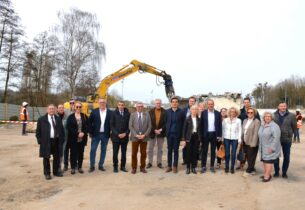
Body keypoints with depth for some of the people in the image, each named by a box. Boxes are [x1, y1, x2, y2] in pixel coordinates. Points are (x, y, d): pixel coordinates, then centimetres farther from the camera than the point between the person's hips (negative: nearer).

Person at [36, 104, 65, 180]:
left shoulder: (58, 119, 9)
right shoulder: (41, 119, 0)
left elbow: (62, 130, 12)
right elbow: (38, 131, 1)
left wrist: (62, 139, 4)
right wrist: (39, 140, -6)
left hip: (56, 141, 3)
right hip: (46, 142, -3)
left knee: (57, 157, 11)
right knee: (46, 158, 6)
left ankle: (56, 171, 25)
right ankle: (47, 173, 18)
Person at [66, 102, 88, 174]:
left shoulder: (84, 116, 6)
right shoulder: (70, 117, -1)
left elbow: (87, 126, 2)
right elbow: (69, 128, -8)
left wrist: (83, 133, -14)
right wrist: (77, 134, -15)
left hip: (82, 138, 2)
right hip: (73, 139, -2)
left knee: (81, 153, 9)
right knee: (73, 153, 4)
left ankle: (80, 167, 21)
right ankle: (73, 168, 16)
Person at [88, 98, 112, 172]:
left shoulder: (110, 112, 0)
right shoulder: (94, 111, 0)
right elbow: (89, 122, 2)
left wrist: (110, 132, -2)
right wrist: (90, 132, -2)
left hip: (105, 135, 1)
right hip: (96, 134, -1)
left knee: (103, 150, 9)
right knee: (93, 150, 0)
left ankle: (101, 165, 20)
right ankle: (92, 166, 11)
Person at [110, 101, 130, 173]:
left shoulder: (128, 114, 2)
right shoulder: (114, 113, -1)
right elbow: (111, 125, -3)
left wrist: (126, 133, -9)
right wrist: (117, 134, -11)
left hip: (125, 136, 1)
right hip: (115, 136, -1)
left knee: (124, 153, 8)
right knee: (115, 153, 3)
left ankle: (123, 166, 20)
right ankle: (115, 167, 17)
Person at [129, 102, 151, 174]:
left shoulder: (147, 114, 4)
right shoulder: (132, 115, 3)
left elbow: (149, 126, 1)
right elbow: (130, 126, -2)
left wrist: (144, 135, -11)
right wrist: (136, 135, -12)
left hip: (144, 137, 1)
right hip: (135, 137, -1)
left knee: (143, 153, 7)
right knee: (134, 153, 4)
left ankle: (142, 167, 20)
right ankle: (134, 168, 16)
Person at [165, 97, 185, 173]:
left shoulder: (181, 112, -3)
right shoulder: (167, 111, 3)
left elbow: (183, 123, -1)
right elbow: (165, 122, 6)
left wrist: (181, 133, -4)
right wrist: (167, 131, 1)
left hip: (177, 134, -2)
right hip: (169, 134, 2)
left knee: (176, 150, 5)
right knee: (169, 150, 8)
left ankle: (175, 166, 15)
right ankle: (169, 166, 16)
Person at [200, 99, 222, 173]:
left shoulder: (217, 113, 2)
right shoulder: (203, 113, -1)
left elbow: (220, 125, 4)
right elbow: (201, 124, -1)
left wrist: (219, 135, -1)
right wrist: (201, 135, -6)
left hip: (214, 134, 1)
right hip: (205, 134, -1)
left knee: (213, 151, 9)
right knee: (204, 151, 4)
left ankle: (212, 166, 19)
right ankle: (203, 166, 12)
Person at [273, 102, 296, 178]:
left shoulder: (291, 116, -4)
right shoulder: (274, 115, -4)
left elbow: (294, 127, 6)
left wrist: (289, 134, 7)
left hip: (287, 139, 0)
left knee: (286, 157, 7)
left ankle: (284, 172, 22)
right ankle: (276, 172, 21)